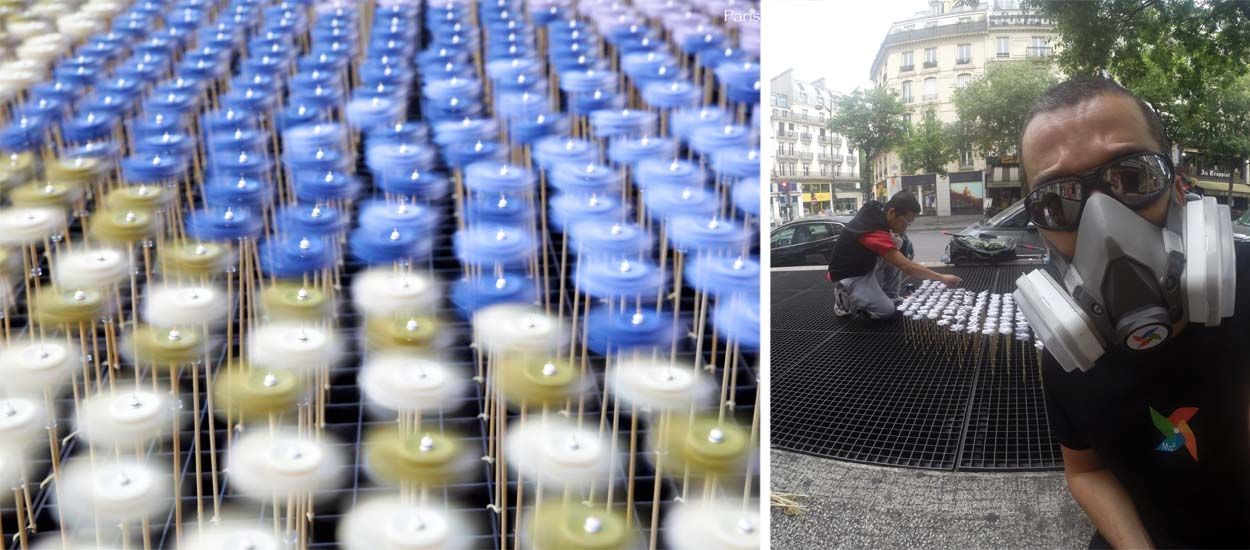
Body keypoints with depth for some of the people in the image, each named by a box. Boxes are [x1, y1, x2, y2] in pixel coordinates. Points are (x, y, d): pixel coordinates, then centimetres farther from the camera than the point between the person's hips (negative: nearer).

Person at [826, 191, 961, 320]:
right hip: (849, 276, -9)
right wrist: (942, 278, -30)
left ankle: (889, 296, 4)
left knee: (903, 246, -6)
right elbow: (906, 266, -35)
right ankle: (845, 298, 2)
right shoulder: (874, 232, -34)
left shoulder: (876, 211, -9)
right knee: (887, 310, -21)